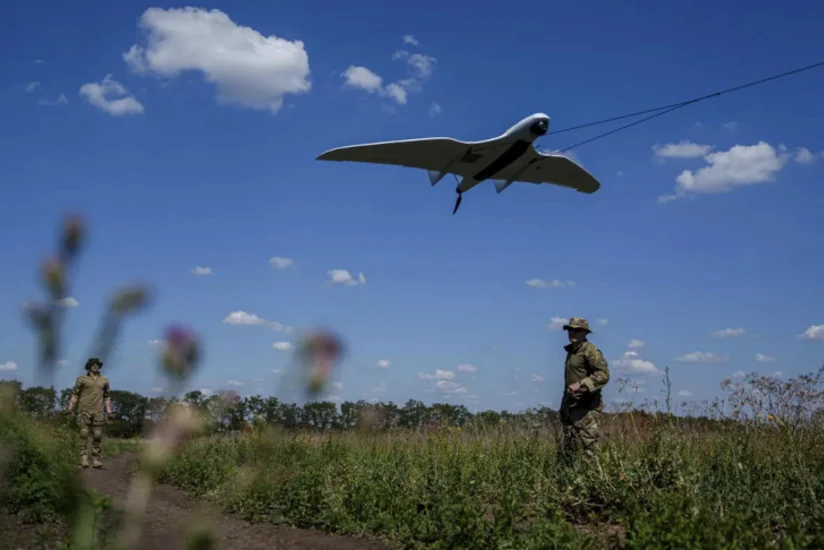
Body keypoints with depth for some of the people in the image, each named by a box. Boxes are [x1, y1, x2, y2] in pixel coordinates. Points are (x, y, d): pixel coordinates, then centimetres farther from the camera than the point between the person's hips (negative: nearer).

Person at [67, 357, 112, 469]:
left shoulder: (104, 380, 13)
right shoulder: (82, 379, 3)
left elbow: (106, 397, 16)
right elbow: (75, 395, 2)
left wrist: (109, 413, 10)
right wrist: (70, 409, -9)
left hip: (98, 412, 3)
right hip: (84, 410, -3)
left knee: (97, 436, -2)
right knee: (84, 435, -8)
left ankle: (95, 460, 1)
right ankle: (84, 459, -11)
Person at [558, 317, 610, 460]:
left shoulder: (590, 351, -11)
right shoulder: (571, 351, 17)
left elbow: (603, 374, -21)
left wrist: (581, 384, -27)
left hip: (586, 407, -9)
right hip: (571, 406, 9)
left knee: (588, 449, -10)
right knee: (568, 450, 11)